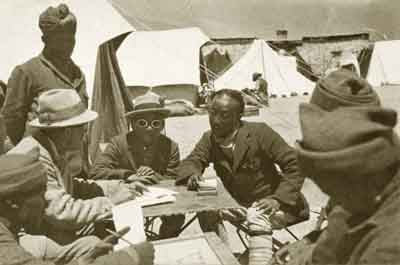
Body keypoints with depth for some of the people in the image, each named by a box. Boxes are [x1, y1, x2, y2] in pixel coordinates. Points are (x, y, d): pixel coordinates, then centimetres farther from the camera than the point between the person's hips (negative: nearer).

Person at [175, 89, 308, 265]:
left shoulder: (259, 132, -17)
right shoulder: (209, 139, -1)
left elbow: (295, 165, -16)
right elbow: (189, 163, -7)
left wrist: (278, 199, -26)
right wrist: (192, 174, -31)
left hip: (268, 205, -5)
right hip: (241, 205, 5)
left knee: (256, 215, -34)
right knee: (206, 210, -16)